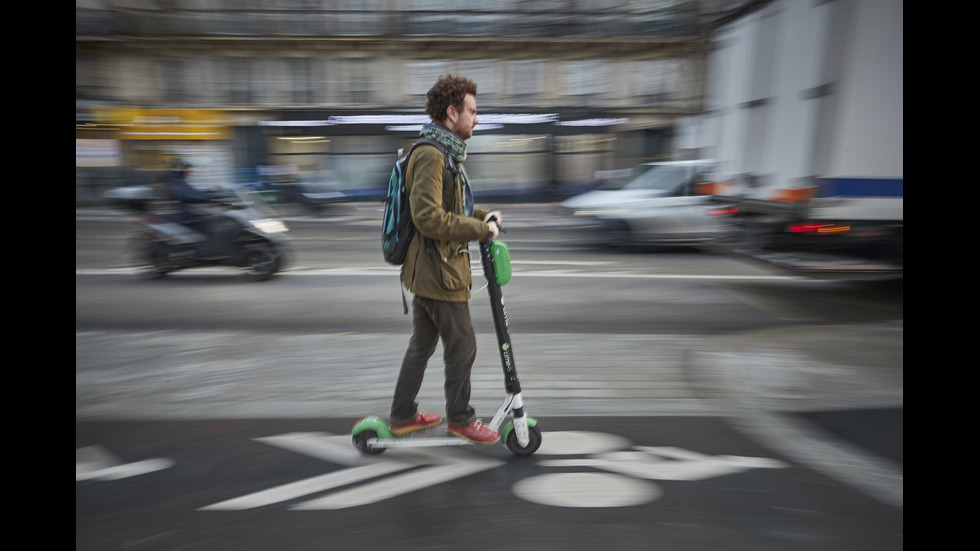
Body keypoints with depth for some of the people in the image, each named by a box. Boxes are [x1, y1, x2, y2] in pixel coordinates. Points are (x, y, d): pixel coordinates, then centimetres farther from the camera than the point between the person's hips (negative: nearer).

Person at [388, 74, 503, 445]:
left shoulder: (444, 153, 16)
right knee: (462, 347, 5)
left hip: (427, 270, 11)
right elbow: (429, 217, -27)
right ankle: (459, 418, 24)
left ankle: (402, 416, 32)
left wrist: (481, 216, 8)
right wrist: (481, 230, -20)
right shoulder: (431, 154, -19)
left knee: (422, 344, 18)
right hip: (440, 271, -11)